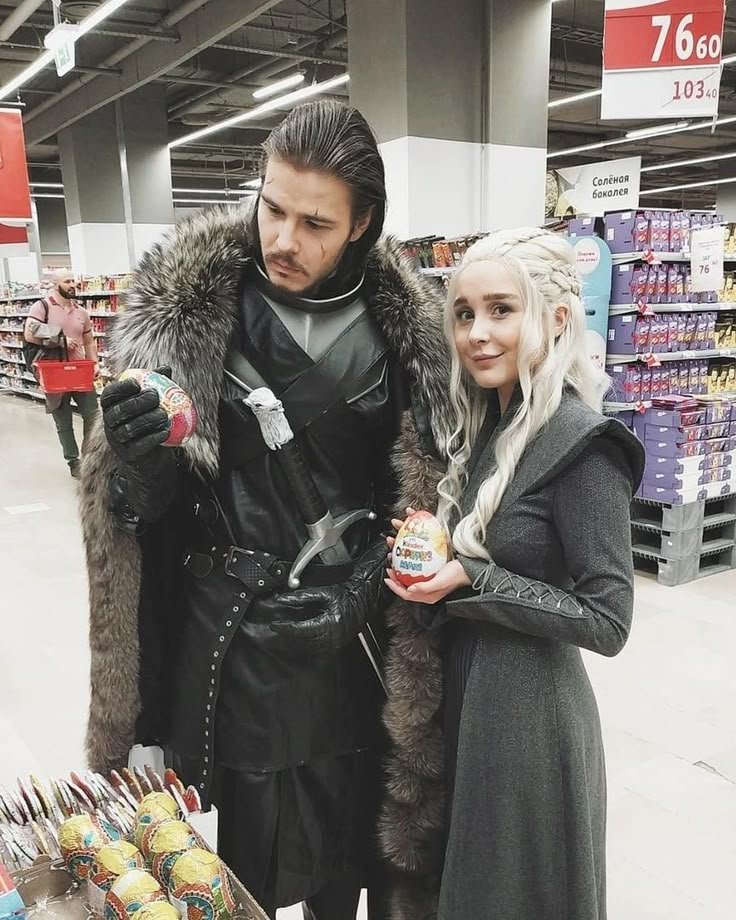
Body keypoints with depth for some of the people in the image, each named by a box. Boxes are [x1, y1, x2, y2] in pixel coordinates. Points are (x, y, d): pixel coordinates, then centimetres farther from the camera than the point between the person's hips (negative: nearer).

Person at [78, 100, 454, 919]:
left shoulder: (400, 322, -2)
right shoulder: (184, 304, -8)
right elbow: (150, 496, -6)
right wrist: (137, 457, -27)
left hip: (357, 632, 2)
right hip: (232, 627, -2)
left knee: (346, 850, 18)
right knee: (244, 854, 12)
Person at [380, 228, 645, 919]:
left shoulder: (581, 443, -21)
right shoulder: (486, 424, 4)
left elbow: (608, 622, -20)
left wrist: (470, 583, -23)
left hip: (529, 713, -8)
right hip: (462, 694, 8)